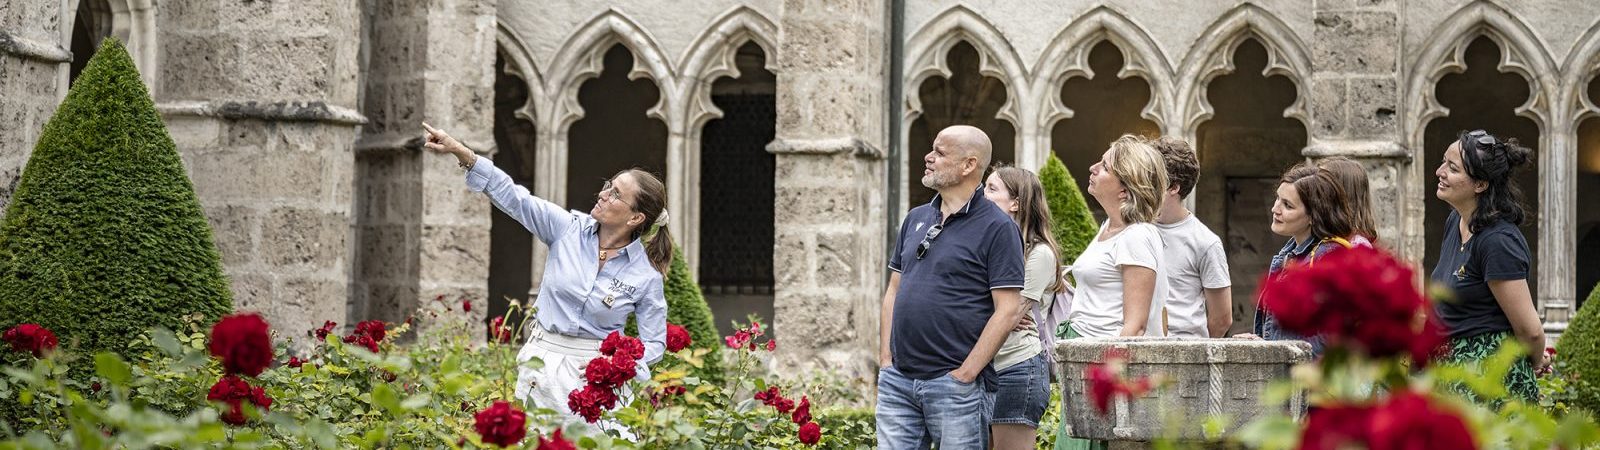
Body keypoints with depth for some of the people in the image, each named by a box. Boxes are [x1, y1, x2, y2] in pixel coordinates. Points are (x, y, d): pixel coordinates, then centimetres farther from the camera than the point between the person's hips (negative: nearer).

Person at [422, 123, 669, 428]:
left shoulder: (647, 275, -8)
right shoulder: (569, 228, -2)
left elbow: (654, 344, -1)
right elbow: (513, 197, -5)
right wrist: (459, 151, -13)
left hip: (592, 368, -3)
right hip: (542, 358, 3)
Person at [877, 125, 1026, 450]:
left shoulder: (997, 227, -6)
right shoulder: (915, 219, 15)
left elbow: (1008, 311, -11)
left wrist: (965, 374, -14)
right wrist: (886, 360, 8)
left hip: (956, 385, -6)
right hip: (898, 381, 6)